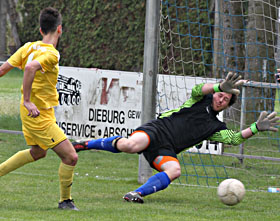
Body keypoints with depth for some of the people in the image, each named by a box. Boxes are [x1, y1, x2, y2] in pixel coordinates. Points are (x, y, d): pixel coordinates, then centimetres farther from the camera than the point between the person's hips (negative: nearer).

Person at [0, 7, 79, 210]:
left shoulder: (29, 47, 3)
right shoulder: (51, 54, -21)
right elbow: (30, 68, -38)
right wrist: (27, 101, -34)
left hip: (31, 112, 9)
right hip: (40, 116, -9)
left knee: (38, 152, 31)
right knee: (70, 156, -7)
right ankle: (65, 201, 6)